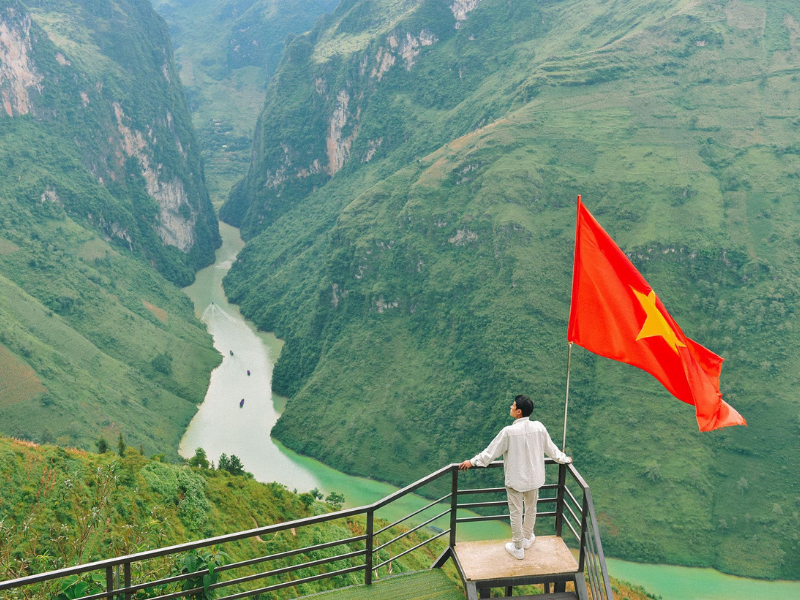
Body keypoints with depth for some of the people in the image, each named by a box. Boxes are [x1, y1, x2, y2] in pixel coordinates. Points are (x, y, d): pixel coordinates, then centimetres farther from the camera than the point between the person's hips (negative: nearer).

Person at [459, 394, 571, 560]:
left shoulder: (509, 431, -24)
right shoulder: (539, 427, -12)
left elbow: (491, 452, -15)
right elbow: (551, 448, 3)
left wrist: (472, 461, -2)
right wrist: (564, 459, 22)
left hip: (515, 479, -4)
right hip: (534, 478, 4)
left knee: (516, 512, 11)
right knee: (531, 508, 24)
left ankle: (518, 548, 23)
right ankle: (527, 538, 43)